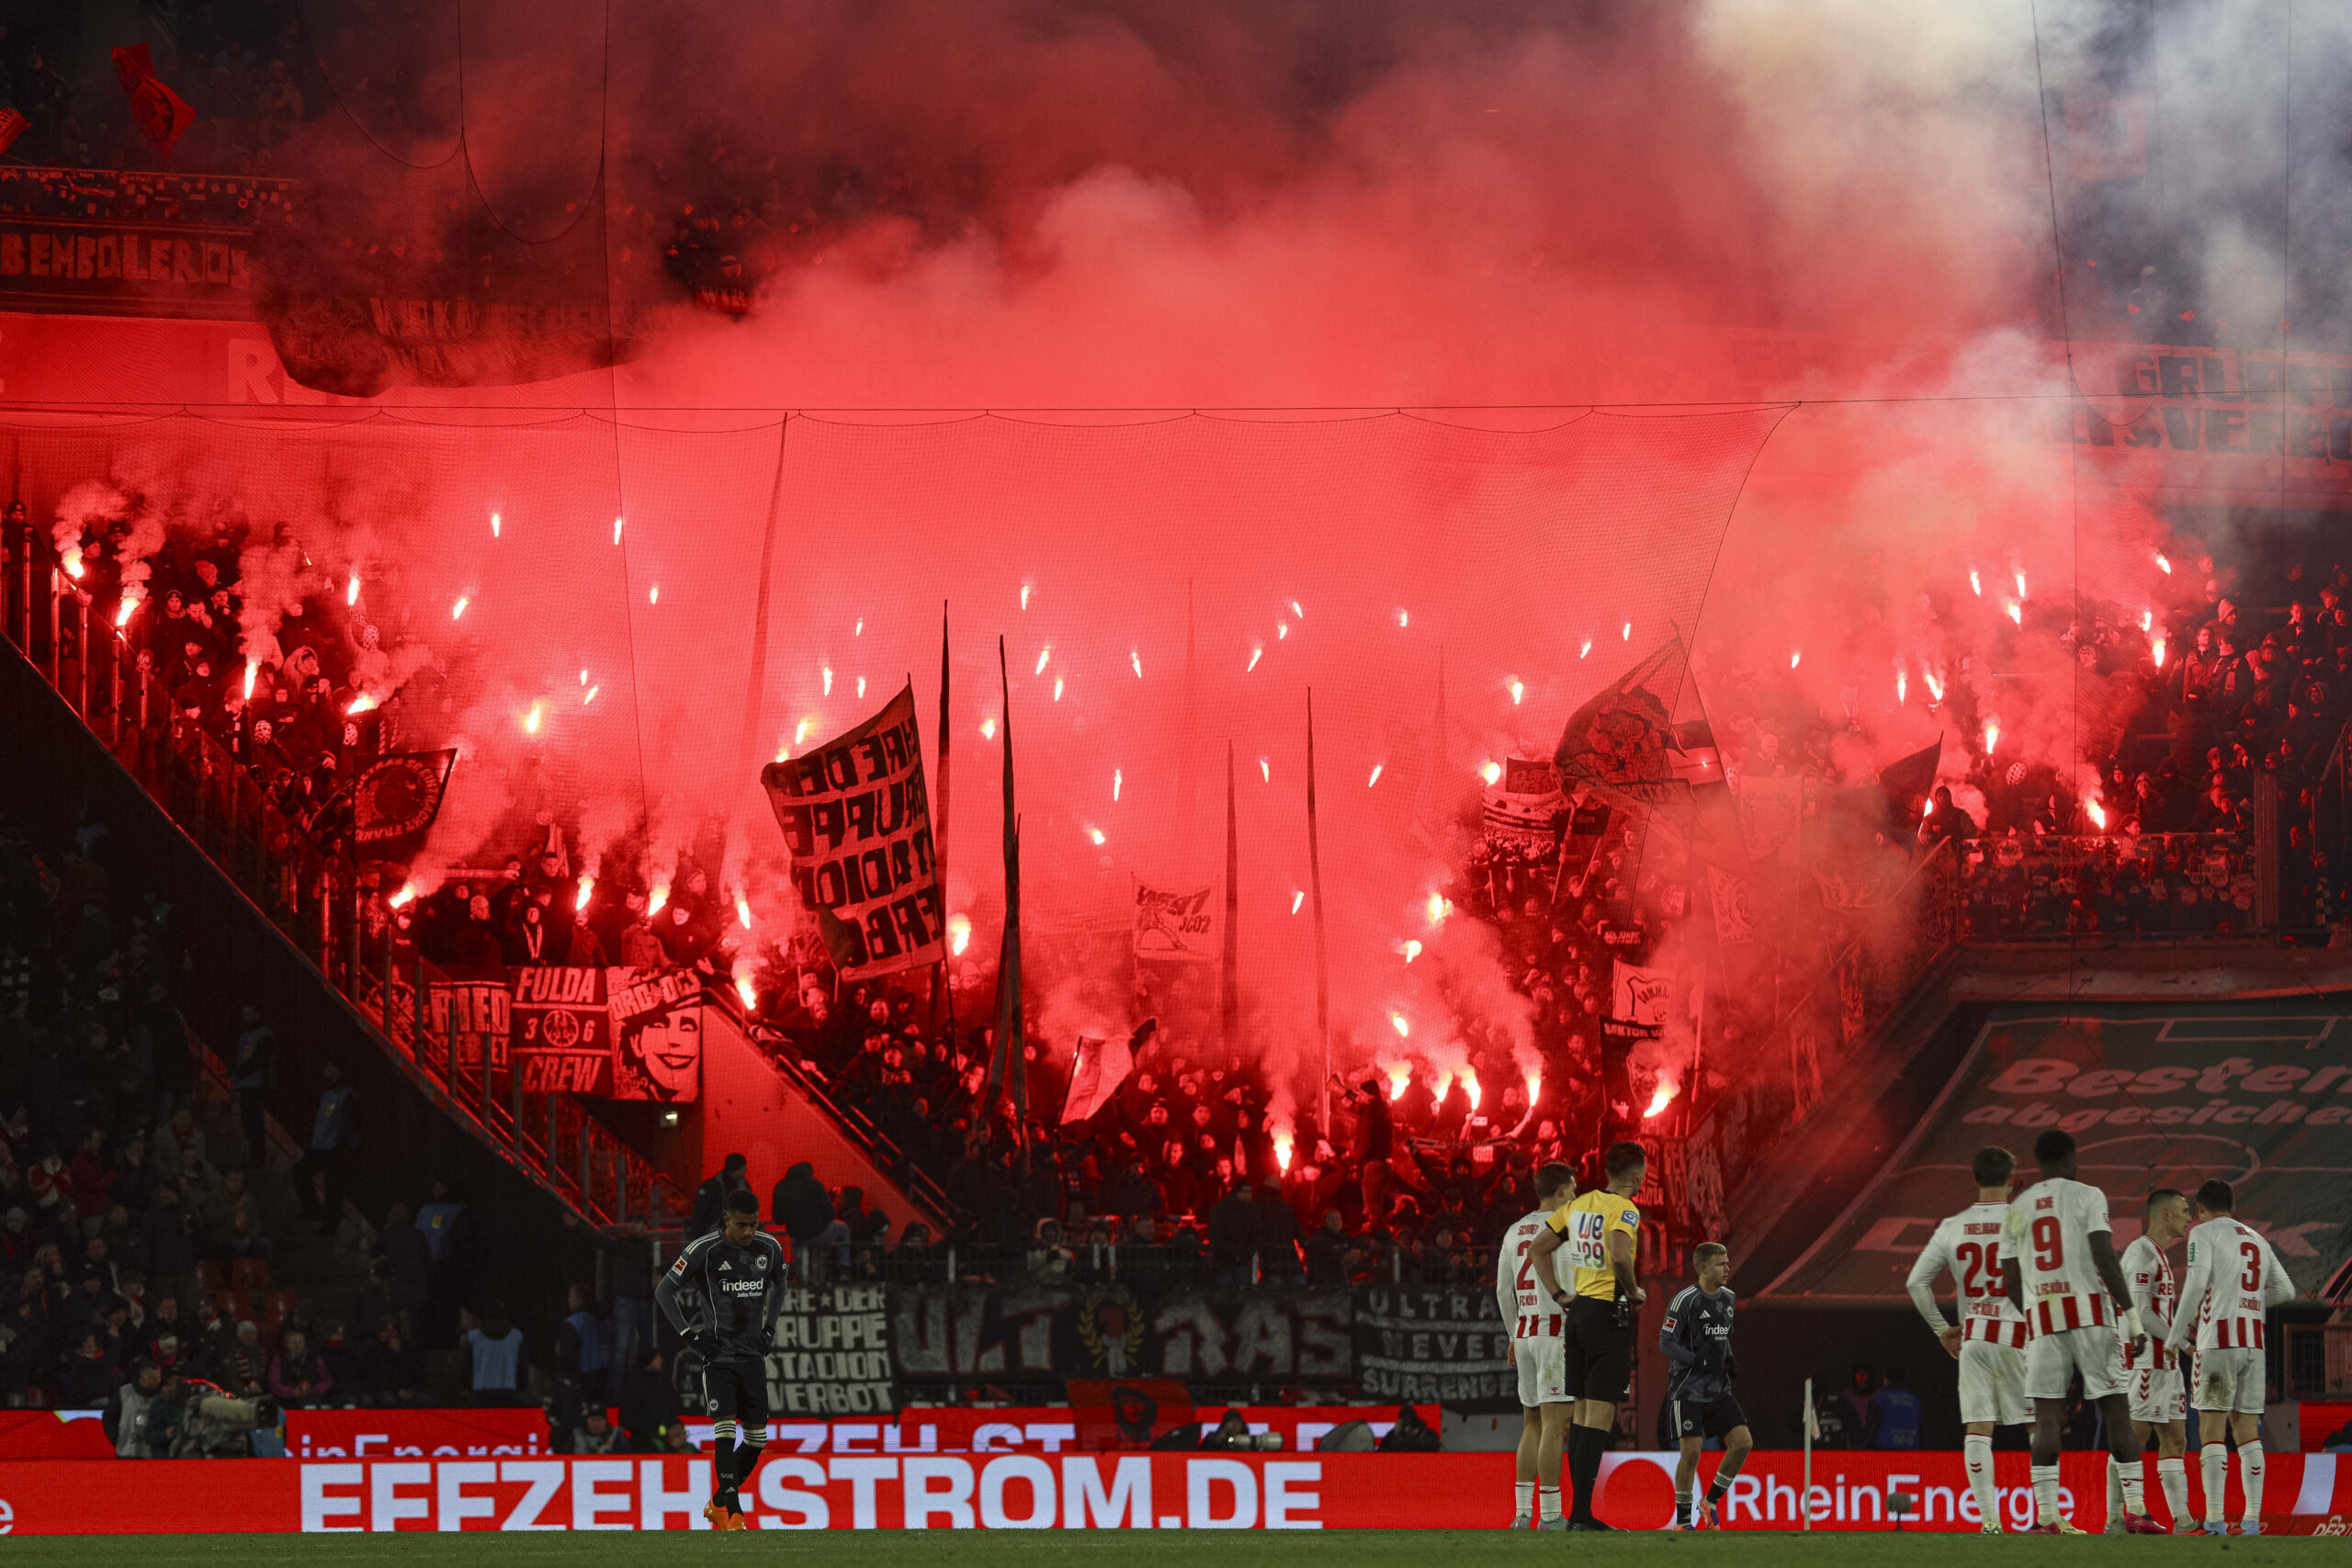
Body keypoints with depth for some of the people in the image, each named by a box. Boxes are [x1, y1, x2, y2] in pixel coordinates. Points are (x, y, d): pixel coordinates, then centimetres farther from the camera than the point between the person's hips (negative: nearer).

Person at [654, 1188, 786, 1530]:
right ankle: (732, 1509, -21)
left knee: (757, 1437, 5)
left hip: (753, 1354, 5)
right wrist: (688, 1333, -10)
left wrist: (769, 1325, 11)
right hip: (718, 1355, -5)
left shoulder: (770, 1248, 1)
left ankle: (718, 1502, 23)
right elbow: (664, 1291, -5)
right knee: (725, 1427, -19)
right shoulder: (704, 1250, -12)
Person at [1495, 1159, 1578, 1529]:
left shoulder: (1515, 1231, 14)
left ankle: (1522, 1512, 10)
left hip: (1524, 1333, 7)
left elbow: (1503, 1291, 18)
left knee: (1533, 1425, 13)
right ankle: (1550, 1515, -10)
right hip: (1558, 1332, -7)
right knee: (1555, 1425, -7)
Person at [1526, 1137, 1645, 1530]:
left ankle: (1580, 1511, 14)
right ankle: (1581, 1513, -12)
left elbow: (1537, 1249, 15)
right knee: (1600, 1415, -7)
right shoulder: (1624, 1210, -11)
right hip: (1609, 1313, -8)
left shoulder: (1579, 1205, 12)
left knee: (1582, 1412, 12)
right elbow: (1619, 1255, -29)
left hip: (1578, 1311, 8)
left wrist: (1559, 1296, 12)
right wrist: (1635, 1291, -12)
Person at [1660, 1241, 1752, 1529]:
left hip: (1719, 1389, 6)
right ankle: (1683, 1520, 2)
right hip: (1687, 1389, -6)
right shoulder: (1684, 1300, -11)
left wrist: (1731, 1362, 4)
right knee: (1692, 1451, -13)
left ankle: (1710, 1502, 12)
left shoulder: (1729, 1299, 9)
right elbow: (1666, 1342, -13)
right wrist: (1699, 1361, -23)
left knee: (1743, 1442, -6)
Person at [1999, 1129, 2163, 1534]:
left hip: (2041, 1318, 3)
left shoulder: (2017, 1208, 14)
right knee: (2115, 1409, 0)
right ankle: (2135, 1511, -4)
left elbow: (2010, 1281, 14)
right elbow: (2105, 1258, -10)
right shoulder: (2087, 1196, 1)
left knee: (2048, 1416, 0)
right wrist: (2132, 1315, -10)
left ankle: (2045, 1516, -8)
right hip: (2088, 1311, -3)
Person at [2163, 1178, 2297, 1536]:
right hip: (2253, 1344, 6)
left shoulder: (2204, 1233, 0)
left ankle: (2214, 1522, -15)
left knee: (2211, 1429, -7)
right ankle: (2252, 1521, 4)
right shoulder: (2258, 1240, 19)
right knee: (2247, 1430, 8)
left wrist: (2176, 1335, -6)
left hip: (2218, 1342, -6)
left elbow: (2197, 1283, -13)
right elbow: (2286, 1291, 20)